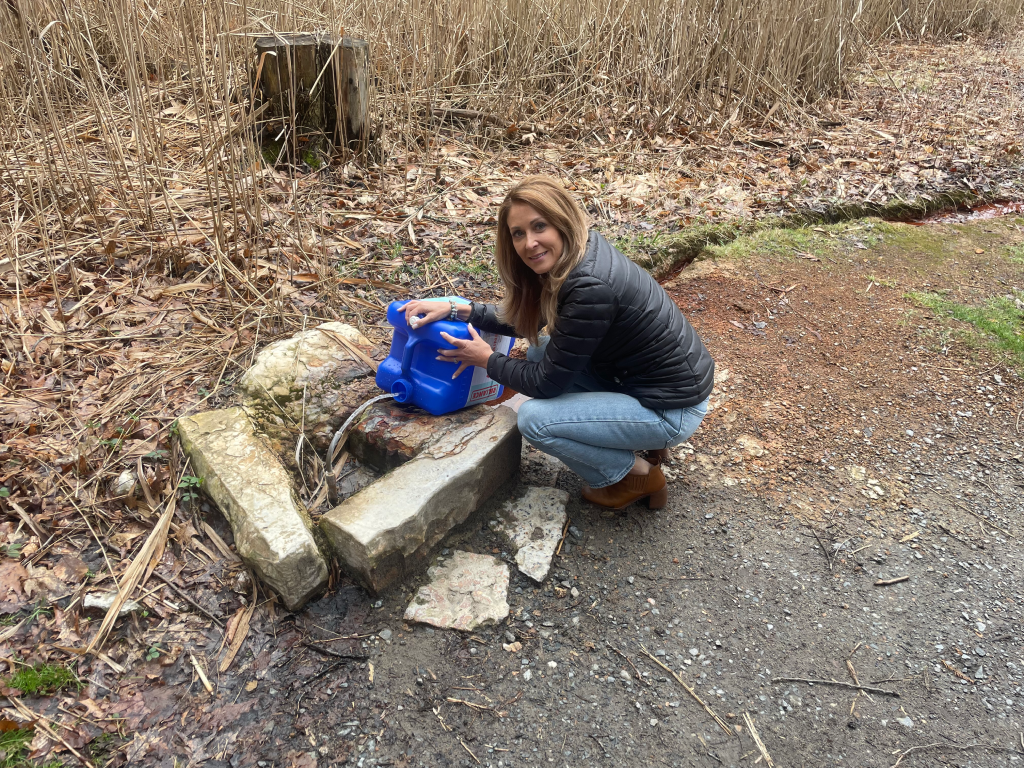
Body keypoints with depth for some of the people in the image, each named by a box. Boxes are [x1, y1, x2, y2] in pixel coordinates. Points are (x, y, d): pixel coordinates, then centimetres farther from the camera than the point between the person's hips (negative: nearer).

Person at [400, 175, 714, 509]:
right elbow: (524, 321, 11)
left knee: (534, 419, -14)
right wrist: (455, 309, 3)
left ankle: (639, 476, 6)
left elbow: (547, 382, -20)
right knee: (541, 352, 7)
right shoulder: (583, 249, -2)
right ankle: (639, 438, 15)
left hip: (671, 408, -9)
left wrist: (487, 360, -4)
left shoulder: (590, 287, -30)